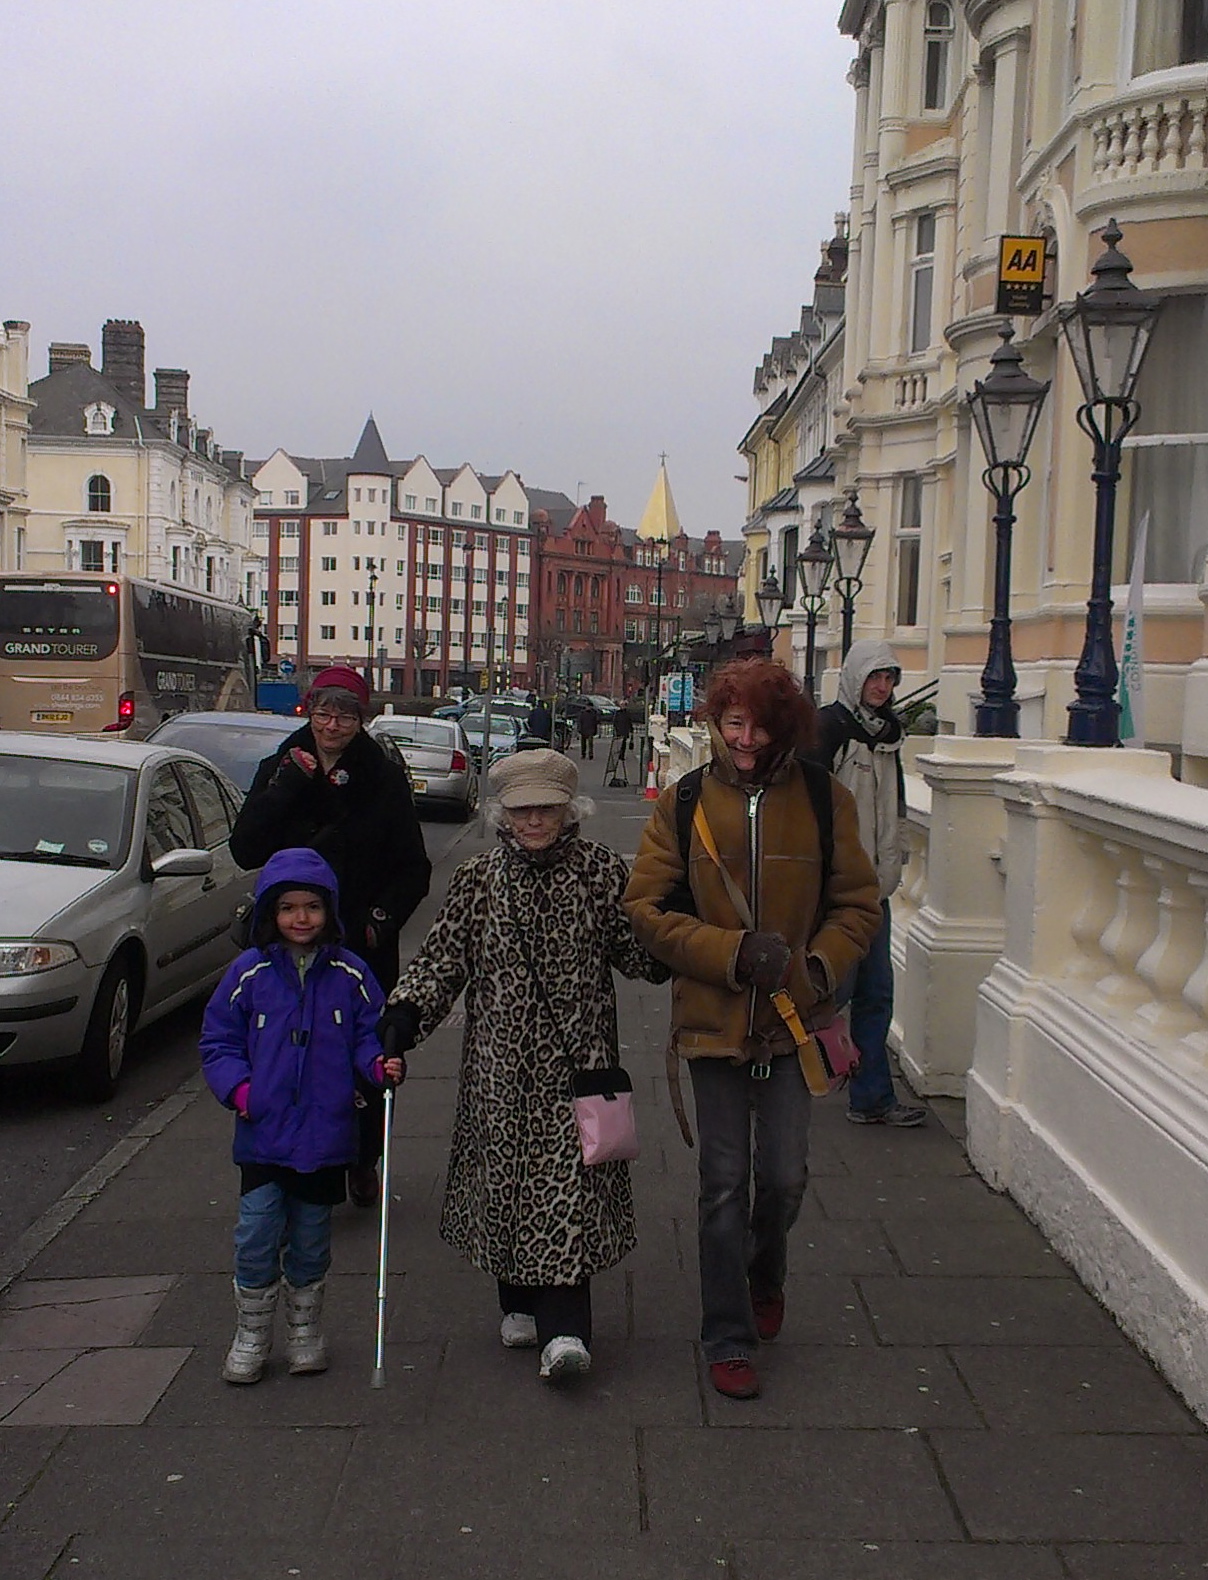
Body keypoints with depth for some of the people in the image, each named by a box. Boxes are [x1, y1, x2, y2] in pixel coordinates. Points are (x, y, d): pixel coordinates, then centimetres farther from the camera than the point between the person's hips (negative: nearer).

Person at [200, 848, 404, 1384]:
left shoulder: (350, 974, -1)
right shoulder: (249, 973, -2)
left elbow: (367, 1035, 6)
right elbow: (218, 1041, 4)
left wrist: (381, 1065, -14)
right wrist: (238, 1087, -10)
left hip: (326, 1134, 1)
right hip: (263, 1133, -1)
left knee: (311, 1240, 14)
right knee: (256, 1237, -2)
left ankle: (305, 1330, 33)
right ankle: (250, 1336, 18)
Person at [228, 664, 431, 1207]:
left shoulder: (385, 778, 0)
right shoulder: (278, 770, 3)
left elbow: (414, 869, 4)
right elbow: (246, 851, -10)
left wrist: (383, 917, -11)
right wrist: (288, 784, -15)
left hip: (364, 946, 0)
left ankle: (362, 1163, 26)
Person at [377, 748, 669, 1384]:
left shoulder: (601, 872, 1)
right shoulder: (478, 878, 4)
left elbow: (637, 951, 5)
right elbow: (444, 956, 2)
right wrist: (407, 1010, -11)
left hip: (575, 1062, -2)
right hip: (501, 1062, 2)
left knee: (568, 1177, -8)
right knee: (504, 1173, 6)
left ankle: (563, 1328, -7)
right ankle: (519, 1305, 24)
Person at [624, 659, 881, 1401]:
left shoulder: (823, 801, -1)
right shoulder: (684, 803, -1)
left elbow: (859, 903, 6)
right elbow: (647, 906, -2)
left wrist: (820, 965, -12)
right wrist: (732, 952, -14)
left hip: (794, 1021, 1)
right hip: (713, 1020, 0)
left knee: (785, 1178, 4)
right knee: (725, 1185, 5)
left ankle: (766, 1276, 39)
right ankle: (729, 1340, 21)